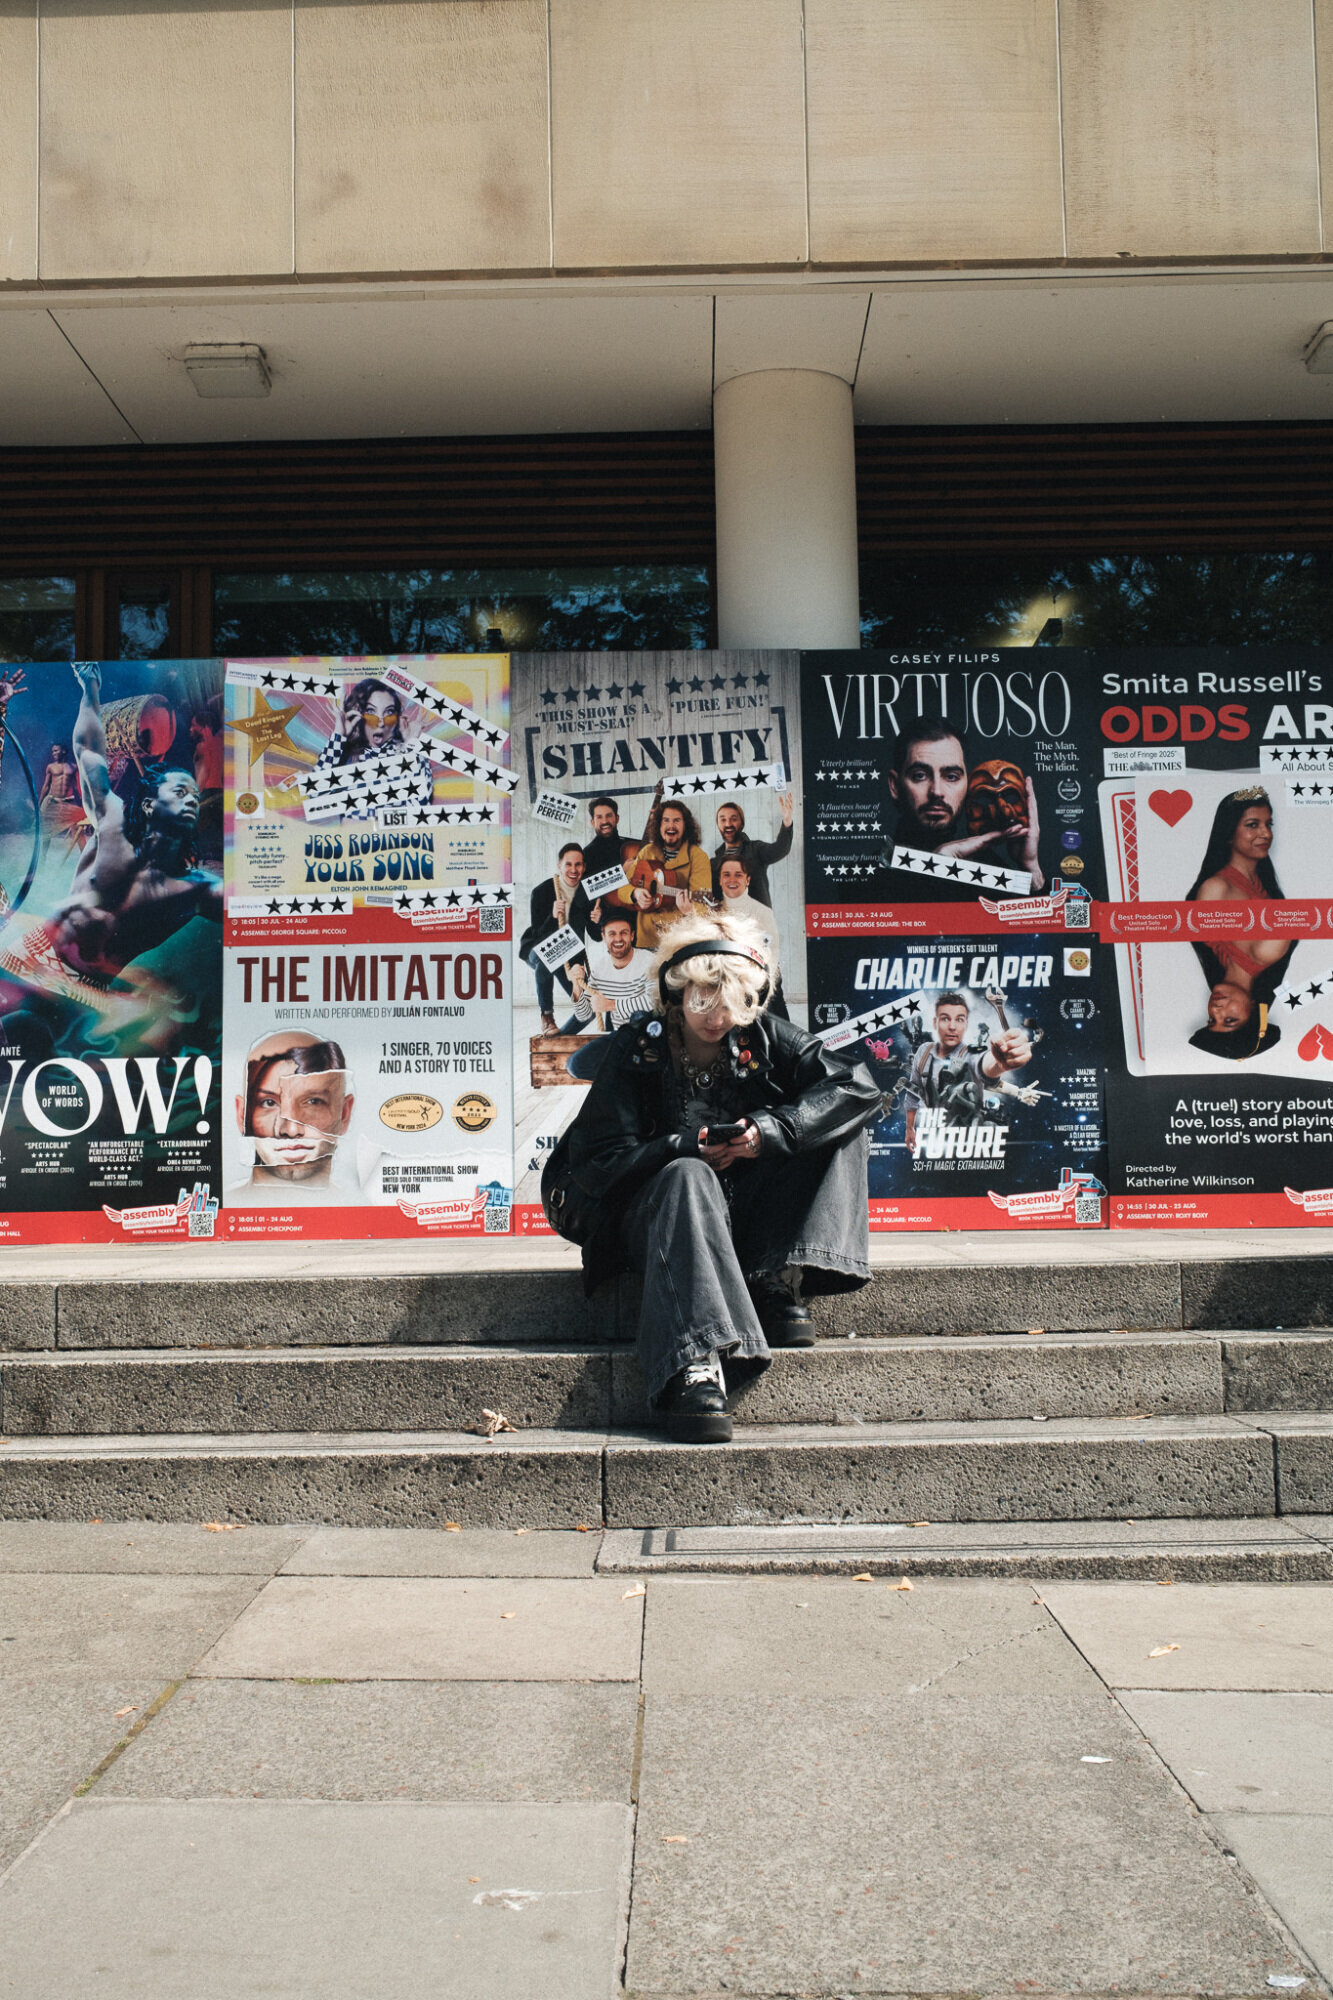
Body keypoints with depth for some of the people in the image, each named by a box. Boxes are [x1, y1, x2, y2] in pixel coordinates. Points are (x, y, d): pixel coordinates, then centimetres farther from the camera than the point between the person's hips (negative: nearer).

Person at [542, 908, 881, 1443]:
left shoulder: (763, 1039, 0)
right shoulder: (635, 1048, -6)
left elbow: (858, 1087, -10)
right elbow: (600, 1162, -11)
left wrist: (772, 1130, -23)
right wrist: (685, 1148, -24)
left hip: (746, 1214, 4)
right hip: (655, 1211, -3)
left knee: (840, 1126, -13)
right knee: (686, 1177, -39)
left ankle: (779, 1283, -23)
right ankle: (696, 1367, -57)